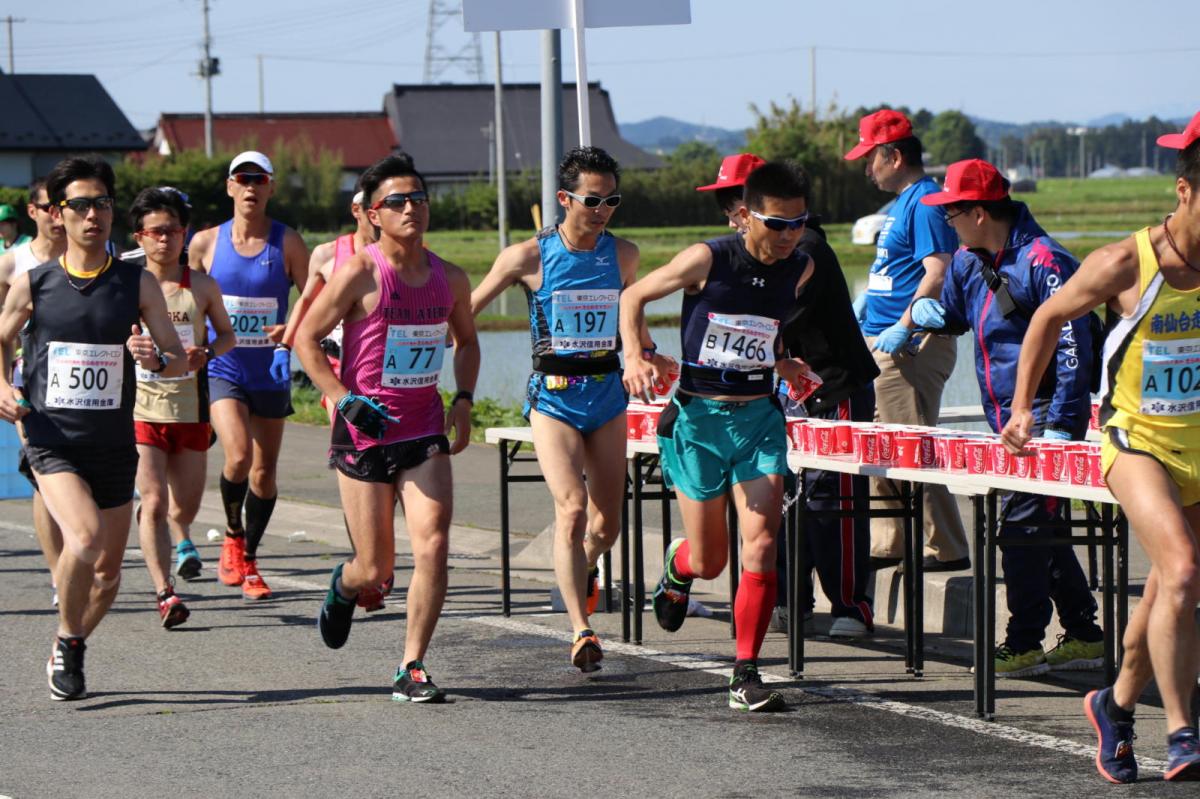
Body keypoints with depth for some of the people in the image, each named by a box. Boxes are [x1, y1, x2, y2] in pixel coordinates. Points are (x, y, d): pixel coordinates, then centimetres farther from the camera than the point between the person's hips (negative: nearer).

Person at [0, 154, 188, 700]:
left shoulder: (137, 283, 0)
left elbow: (180, 360, 2)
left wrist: (157, 359, -21)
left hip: (114, 446, 2)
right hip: (52, 442, -2)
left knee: (107, 571, 8)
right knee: (84, 537, -26)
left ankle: (70, 648, 37)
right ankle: (68, 643, -4)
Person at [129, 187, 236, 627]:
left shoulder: (202, 286, 3)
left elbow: (226, 334, 12)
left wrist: (206, 352, -9)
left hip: (190, 409, 2)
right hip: (141, 408, -2)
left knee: (186, 503, 13)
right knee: (153, 501, -15)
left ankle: (181, 538, 50)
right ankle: (164, 592, -16)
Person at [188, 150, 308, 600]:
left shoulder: (288, 244, -1)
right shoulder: (205, 243, 1)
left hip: (271, 371, 1)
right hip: (223, 368, -1)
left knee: (264, 471, 6)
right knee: (238, 457, -21)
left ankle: (248, 561, 23)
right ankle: (232, 535, 4)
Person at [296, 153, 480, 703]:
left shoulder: (450, 279, 5)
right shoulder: (360, 274, -10)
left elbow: (466, 341, 23)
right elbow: (306, 338, -6)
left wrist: (463, 399, 7)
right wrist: (345, 400, -16)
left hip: (425, 434, 3)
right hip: (364, 433, -3)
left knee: (433, 545, -15)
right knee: (376, 571, 1)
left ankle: (411, 670, -5)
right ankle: (343, 587, 40)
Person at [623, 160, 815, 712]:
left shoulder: (800, 269, 0)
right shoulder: (707, 260, -14)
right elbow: (634, 297, -1)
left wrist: (783, 363, 11)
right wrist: (635, 357, -15)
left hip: (759, 417, 3)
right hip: (698, 418, -3)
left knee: (761, 546, -12)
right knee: (710, 560, 4)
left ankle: (746, 676, -4)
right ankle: (676, 567, 44)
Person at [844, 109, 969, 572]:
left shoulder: (924, 202, -14)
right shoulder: (901, 203, 17)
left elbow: (938, 274, -23)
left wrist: (903, 329, -26)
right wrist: (867, 297, 17)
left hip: (912, 347, -11)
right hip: (881, 343, 11)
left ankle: (946, 549, -6)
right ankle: (887, 544, 20)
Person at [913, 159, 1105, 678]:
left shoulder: (1043, 261, -16)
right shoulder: (969, 263, 10)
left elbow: (1073, 347, -18)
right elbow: (953, 314, 30)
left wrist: (1060, 425, -21)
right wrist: (926, 312, 7)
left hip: (1045, 415, -9)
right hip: (1007, 421, 9)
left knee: (1022, 526, -9)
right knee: (1039, 529, 11)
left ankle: (1024, 644, -3)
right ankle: (1083, 637, 18)